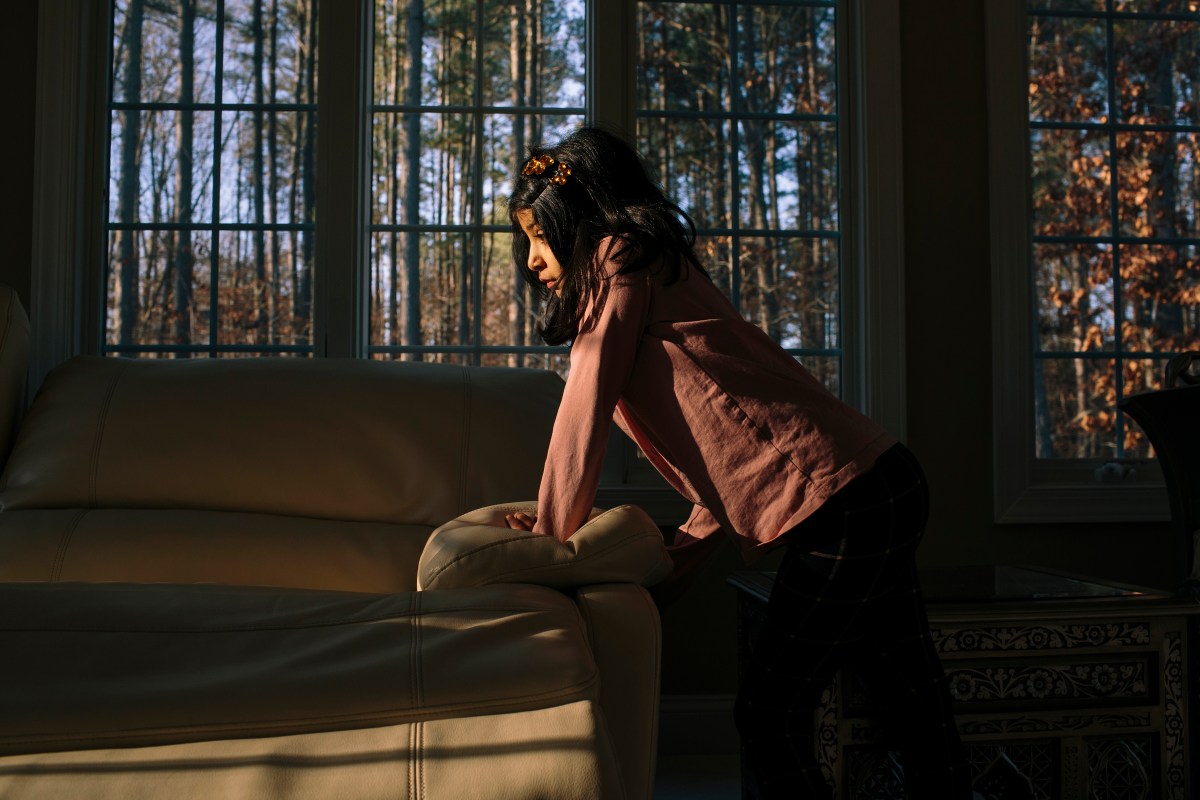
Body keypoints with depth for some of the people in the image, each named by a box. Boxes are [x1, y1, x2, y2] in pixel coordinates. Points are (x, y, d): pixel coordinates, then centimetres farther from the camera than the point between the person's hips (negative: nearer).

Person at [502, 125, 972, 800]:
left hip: (839, 502, -10)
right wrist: (688, 546, 13)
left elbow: (585, 411, -4)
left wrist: (553, 534, 5)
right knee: (917, 714, 14)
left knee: (769, 721, -1)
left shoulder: (620, 260, -1)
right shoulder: (664, 274, 25)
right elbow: (722, 440, 21)